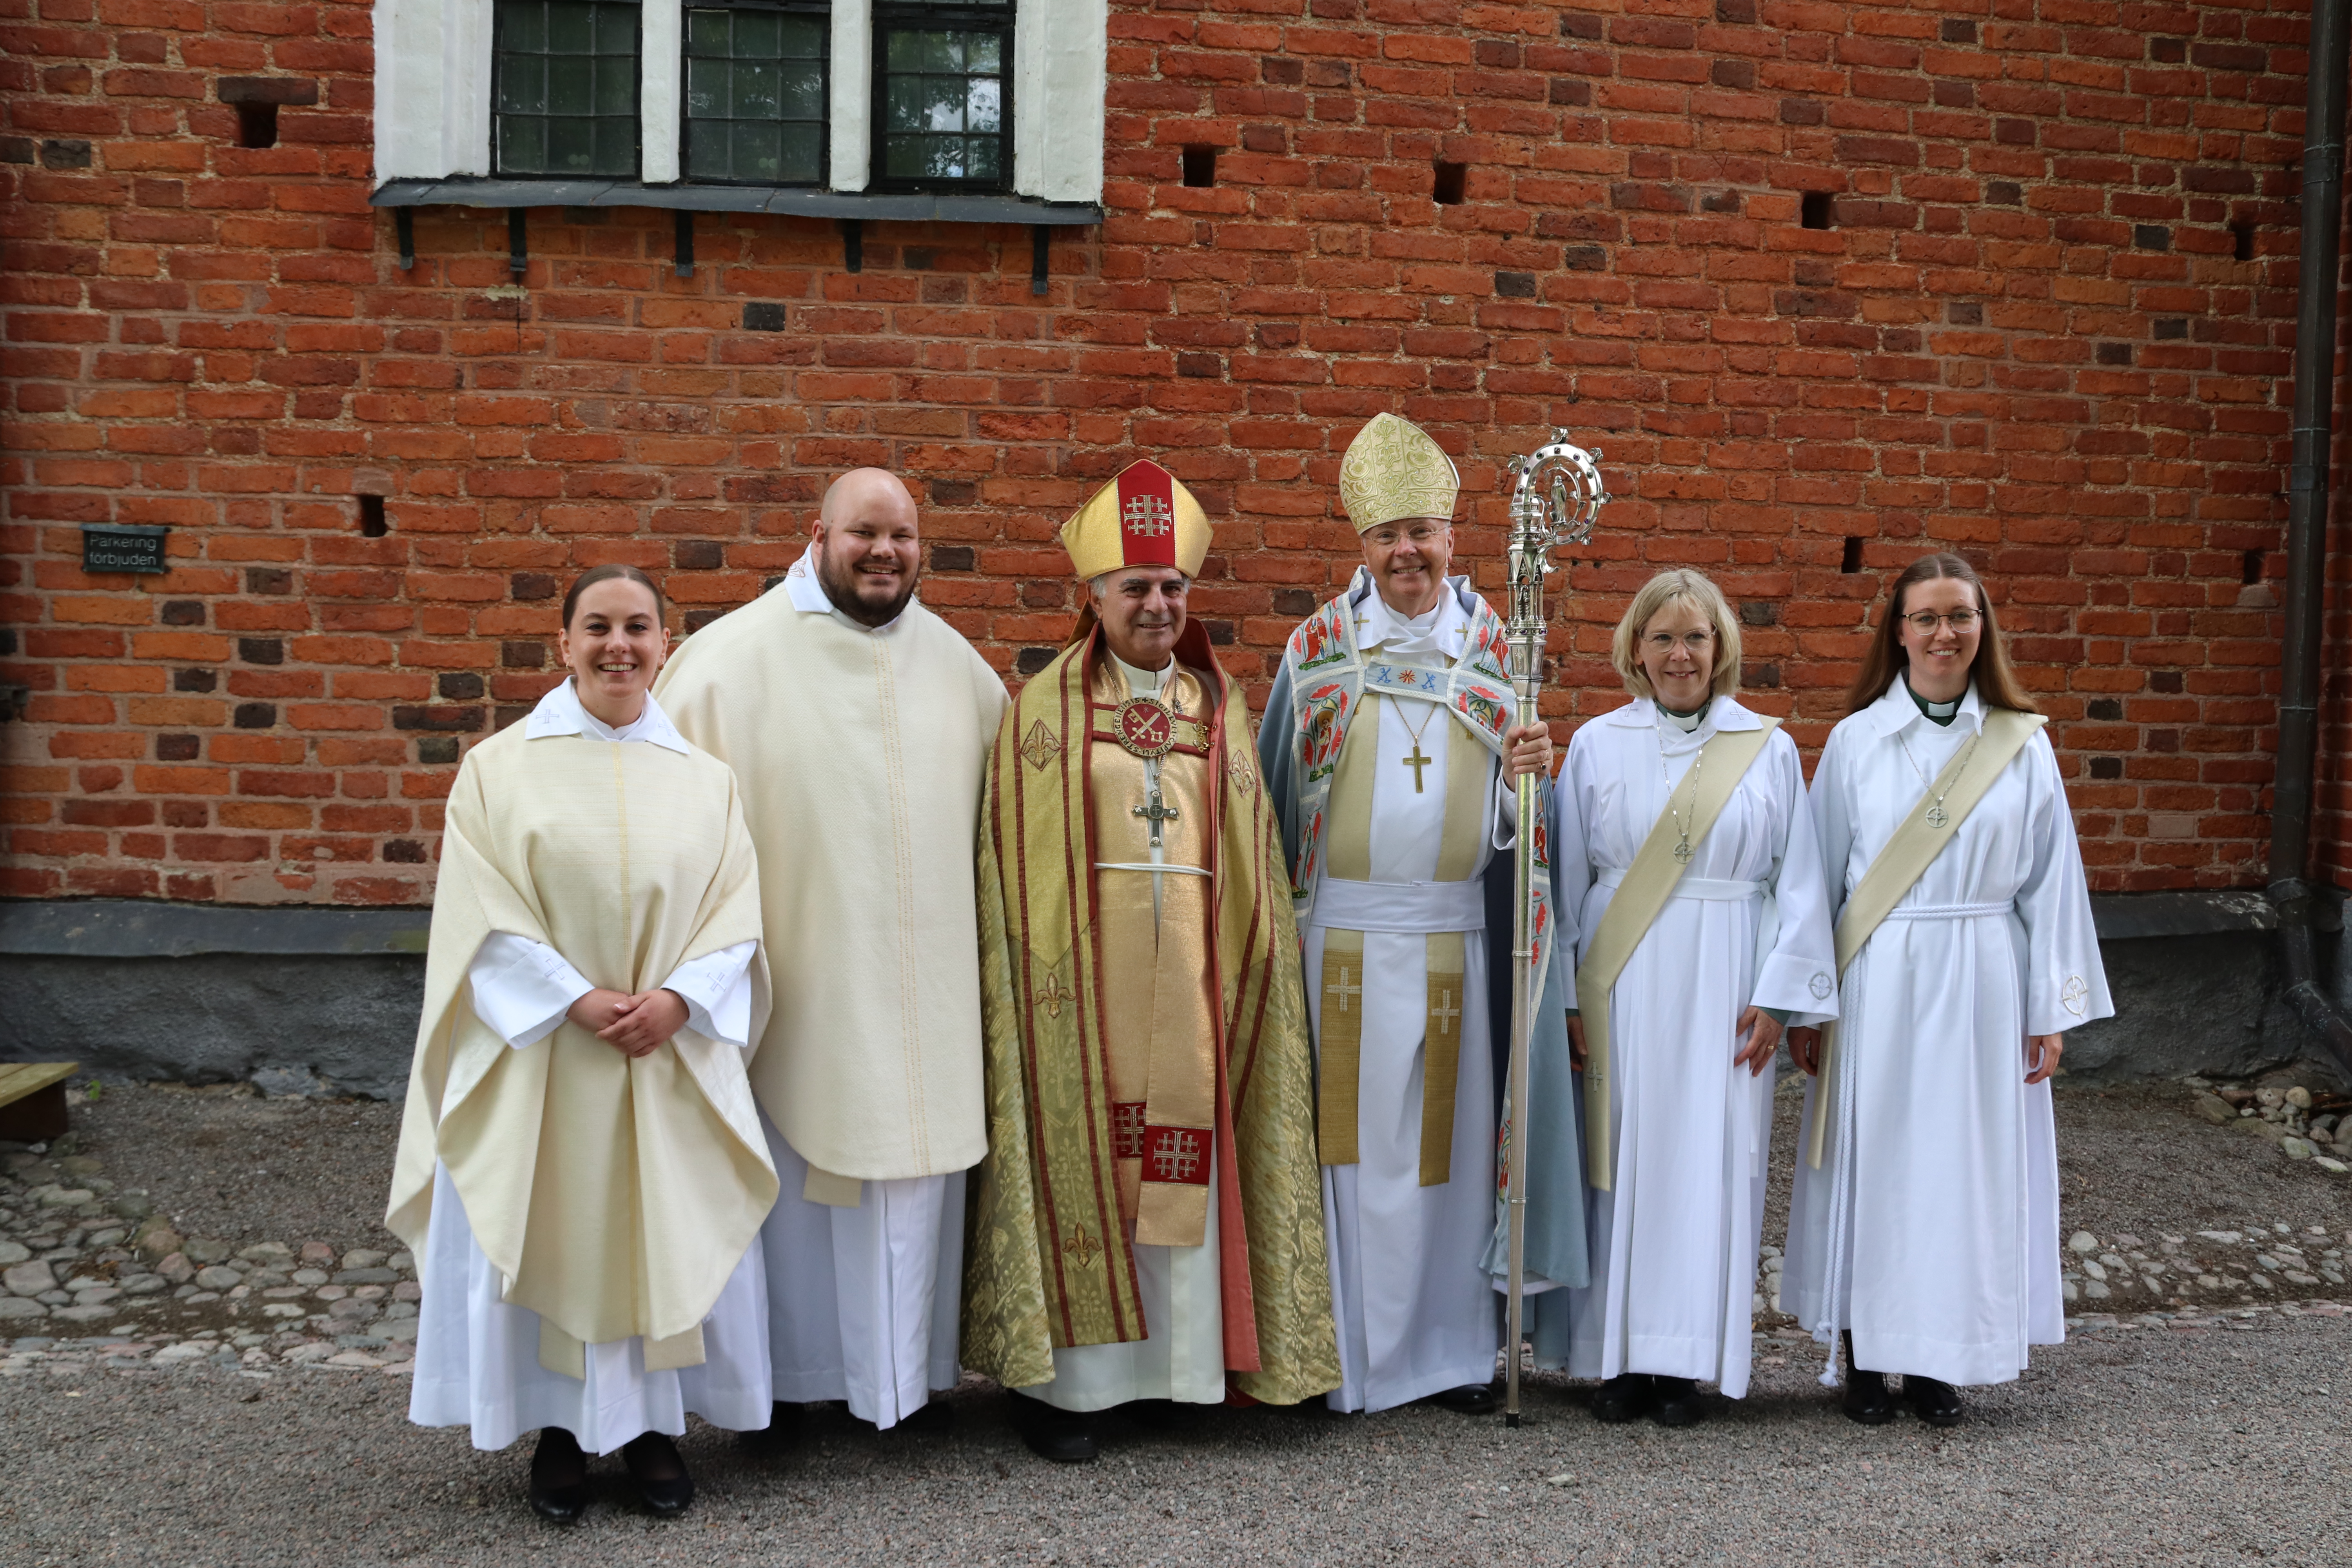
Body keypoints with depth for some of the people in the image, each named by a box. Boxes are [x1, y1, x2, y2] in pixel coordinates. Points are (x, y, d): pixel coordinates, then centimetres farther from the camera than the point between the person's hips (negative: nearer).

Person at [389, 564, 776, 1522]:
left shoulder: (705, 778, 5)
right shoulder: (500, 767, 0)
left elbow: (737, 913, 2)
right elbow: (482, 915, -6)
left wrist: (678, 999, -14)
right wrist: (577, 1000, -16)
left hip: (674, 1056, 2)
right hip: (540, 1053, -1)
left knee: (672, 1237, 6)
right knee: (547, 1238, 4)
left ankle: (652, 1421, 22)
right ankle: (560, 1428, 21)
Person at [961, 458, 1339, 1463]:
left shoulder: (1221, 708, 11)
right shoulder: (1048, 707, 1)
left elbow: (1252, 857, 13)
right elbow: (1016, 863, -1)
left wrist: (1249, 961, 7)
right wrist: (1038, 968, -9)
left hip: (1189, 977, 3)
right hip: (1081, 975, -3)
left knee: (1181, 1166, 7)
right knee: (1078, 1157, 1)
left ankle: (1164, 1360, 21)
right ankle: (1059, 1375, 12)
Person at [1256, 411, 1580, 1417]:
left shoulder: (1491, 647, 6)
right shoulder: (1319, 647, 3)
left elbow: (1507, 813, 6)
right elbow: (1277, 788, 6)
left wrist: (1528, 773, -17)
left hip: (1454, 937, 1)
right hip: (1346, 934, -1)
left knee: (1451, 1138, 6)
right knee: (1351, 1139, 3)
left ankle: (1454, 1349, 19)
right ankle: (1346, 1356, 14)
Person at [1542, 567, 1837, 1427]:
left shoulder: (1768, 749, 5)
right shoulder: (1595, 746, 6)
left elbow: (1800, 884, 4)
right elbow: (1566, 879, 6)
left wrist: (1778, 996, -4)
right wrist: (1567, 997, 0)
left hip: (1724, 989, 0)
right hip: (1620, 987, 0)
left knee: (1711, 1157, 0)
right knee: (1622, 1156, 1)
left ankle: (1688, 1361, 10)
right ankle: (1620, 1354, 11)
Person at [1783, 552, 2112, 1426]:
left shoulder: (2022, 745, 3)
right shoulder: (1855, 740, 1)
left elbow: (2051, 880, 5)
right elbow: (1819, 877, 3)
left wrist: (2053, 1010, 2)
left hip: (1982, 985, 1)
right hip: (1876, 983, -1)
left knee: (1962, 1160, 5)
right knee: (1870, 1161, 3)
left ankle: (1937, 1358, 19)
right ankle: (1864, 1358, 15)